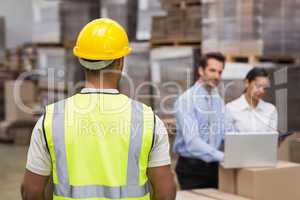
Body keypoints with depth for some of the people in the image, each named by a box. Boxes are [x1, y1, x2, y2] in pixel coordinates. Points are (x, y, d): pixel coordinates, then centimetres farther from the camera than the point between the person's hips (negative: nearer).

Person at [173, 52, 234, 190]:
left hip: (213, 166, 6)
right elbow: (192, 140, -25)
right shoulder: (186, 100, -14)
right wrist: (221, 156, -35)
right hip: (192, 167, -6)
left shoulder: (219, 101, 9)